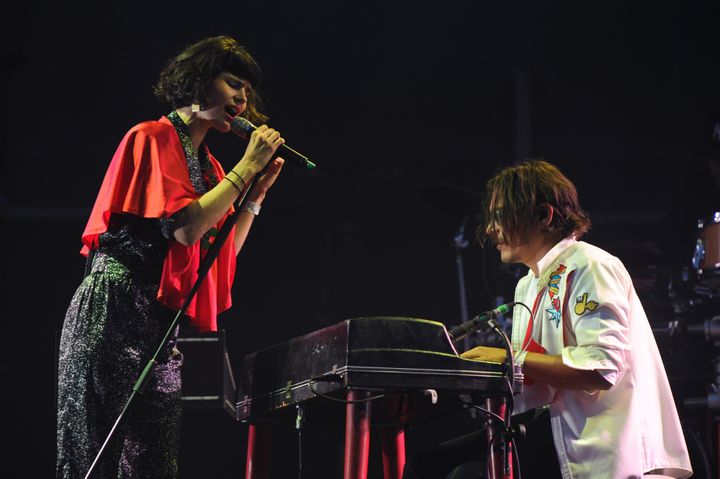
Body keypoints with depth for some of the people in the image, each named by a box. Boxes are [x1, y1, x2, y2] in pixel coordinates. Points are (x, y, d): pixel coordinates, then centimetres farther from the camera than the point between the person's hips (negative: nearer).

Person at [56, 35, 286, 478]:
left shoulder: (207, 165, 20)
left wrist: (257, 191, 8)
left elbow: (225, 253, 16)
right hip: (114, 313, -8)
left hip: (162, 325, 8)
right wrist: (246, 166, -9)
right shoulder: (154, 138, -3)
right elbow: (185, 227, -16)